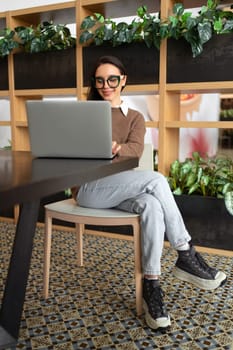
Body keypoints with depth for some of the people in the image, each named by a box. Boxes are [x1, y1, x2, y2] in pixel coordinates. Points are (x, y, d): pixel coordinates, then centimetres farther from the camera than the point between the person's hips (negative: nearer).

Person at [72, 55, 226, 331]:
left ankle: (151, 286, -25)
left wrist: (116, 148, -31)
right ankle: (186, 256, -18)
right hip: (88, 188, -3)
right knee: (155, 180, -27)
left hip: (118, 189, 3)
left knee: (151, 205, -33)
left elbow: (135, 150, -8)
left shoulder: (135, 117, 14)